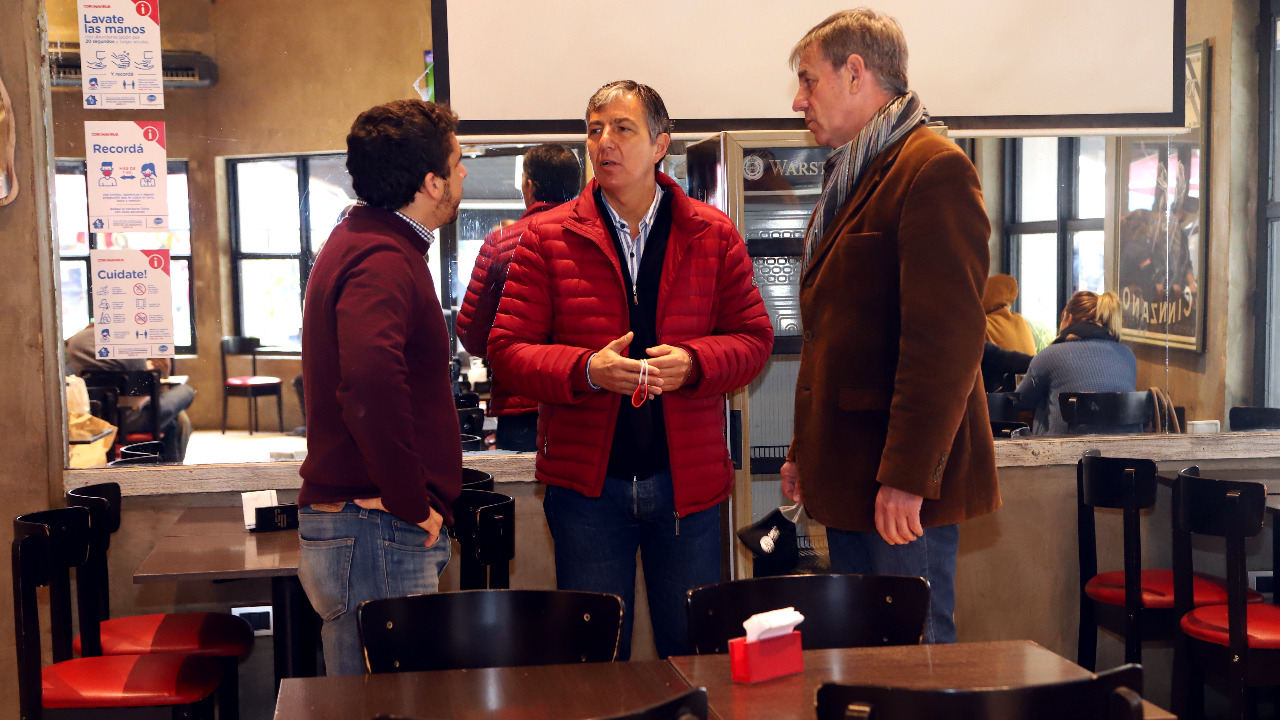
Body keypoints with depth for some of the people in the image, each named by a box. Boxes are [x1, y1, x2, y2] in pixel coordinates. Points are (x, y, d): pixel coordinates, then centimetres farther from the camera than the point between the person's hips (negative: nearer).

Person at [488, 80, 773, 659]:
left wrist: (692, 362, -16)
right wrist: (586, 370, -20)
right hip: (587, 484, -1)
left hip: (688, 478, 1)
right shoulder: (547, 237, 1)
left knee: (693, 656, 12)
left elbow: (754, 338, 4)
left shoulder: (713, 235, 5)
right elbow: (508, 349, -2)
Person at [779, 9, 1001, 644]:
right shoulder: (850, 179, 19)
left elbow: (947, 337, -20)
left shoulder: (934, 168, -12)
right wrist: (803, 451, 18)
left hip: (902, 486, -9)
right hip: (849, 474, 9)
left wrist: (907, 477, -23)